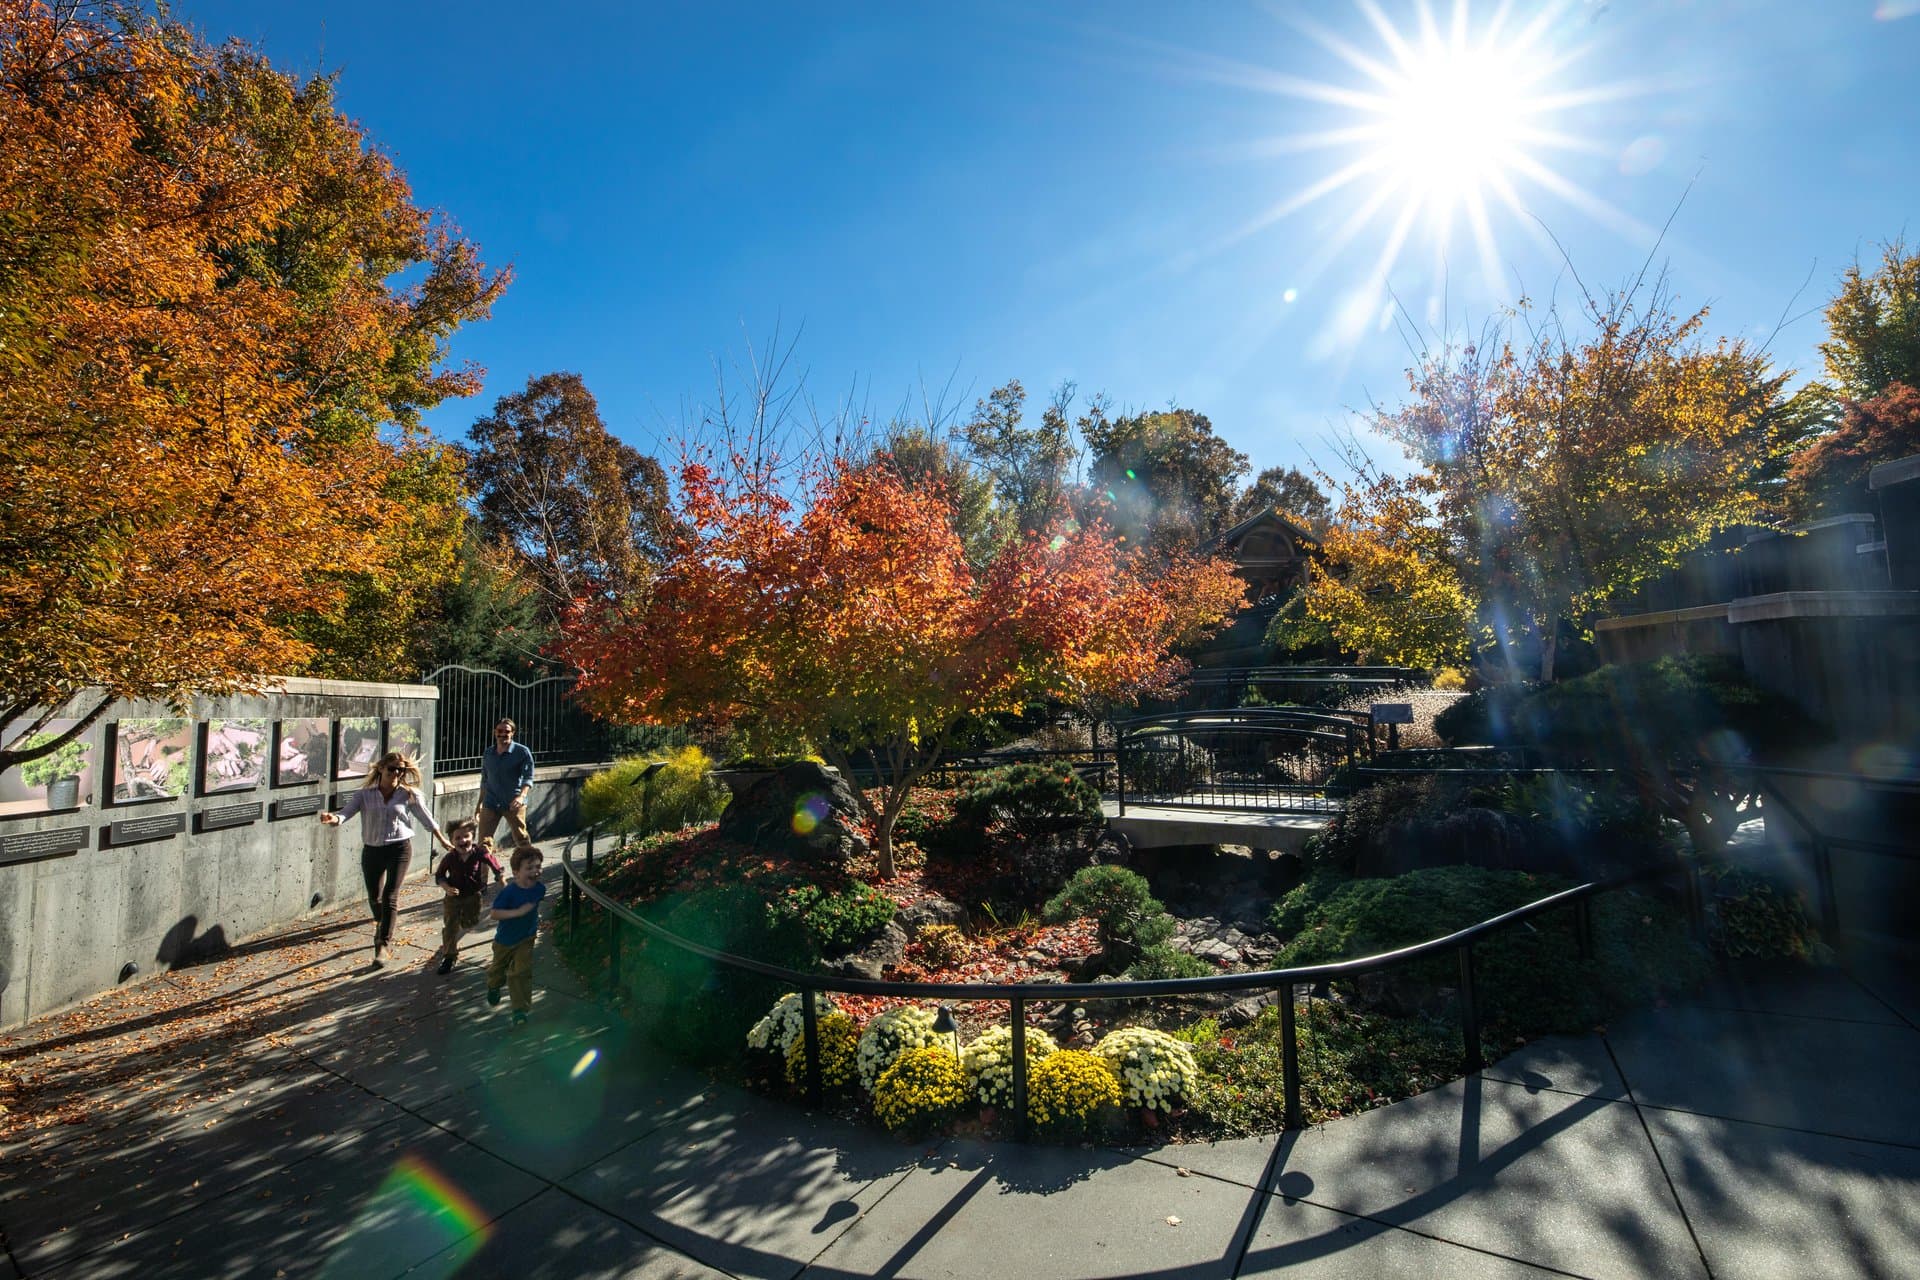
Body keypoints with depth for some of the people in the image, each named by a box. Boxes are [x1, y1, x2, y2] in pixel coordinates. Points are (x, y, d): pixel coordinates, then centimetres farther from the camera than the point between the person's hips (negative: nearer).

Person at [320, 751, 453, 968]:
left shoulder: (408, 794, -1)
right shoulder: (365, 795, 1)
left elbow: (426, 819, 7)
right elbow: (346, 812, -12)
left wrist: (443, 840, 13)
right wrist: (334, 819, -36)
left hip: (399, 848, -3)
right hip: (371, 850, 3)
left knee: (390, 897, -10)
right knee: (374, 897, 17)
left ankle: (384, 945, -4)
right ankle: (381, 928, 47)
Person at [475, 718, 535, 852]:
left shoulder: (522, 752, -3)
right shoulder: (488, 753, 10)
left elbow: (528, 778, -9)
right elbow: (484, 781, 20)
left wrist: (521, 796, -27)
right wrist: (479, 805, 20)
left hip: (514, 804, -4)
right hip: (490, 804, 4)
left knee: (522, 840, 0)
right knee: (484, 840, -2)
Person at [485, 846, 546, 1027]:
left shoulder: (540, 888, -15)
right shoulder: (508, 892, -30)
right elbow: (495, 913, -30)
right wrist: (518, 912, -37)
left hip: (526, 939, 1)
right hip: (505, 939, -1)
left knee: (521, 972, -6)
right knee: (499, 968, 25)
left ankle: (520, 1009, 3)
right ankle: (493, 987, 59)